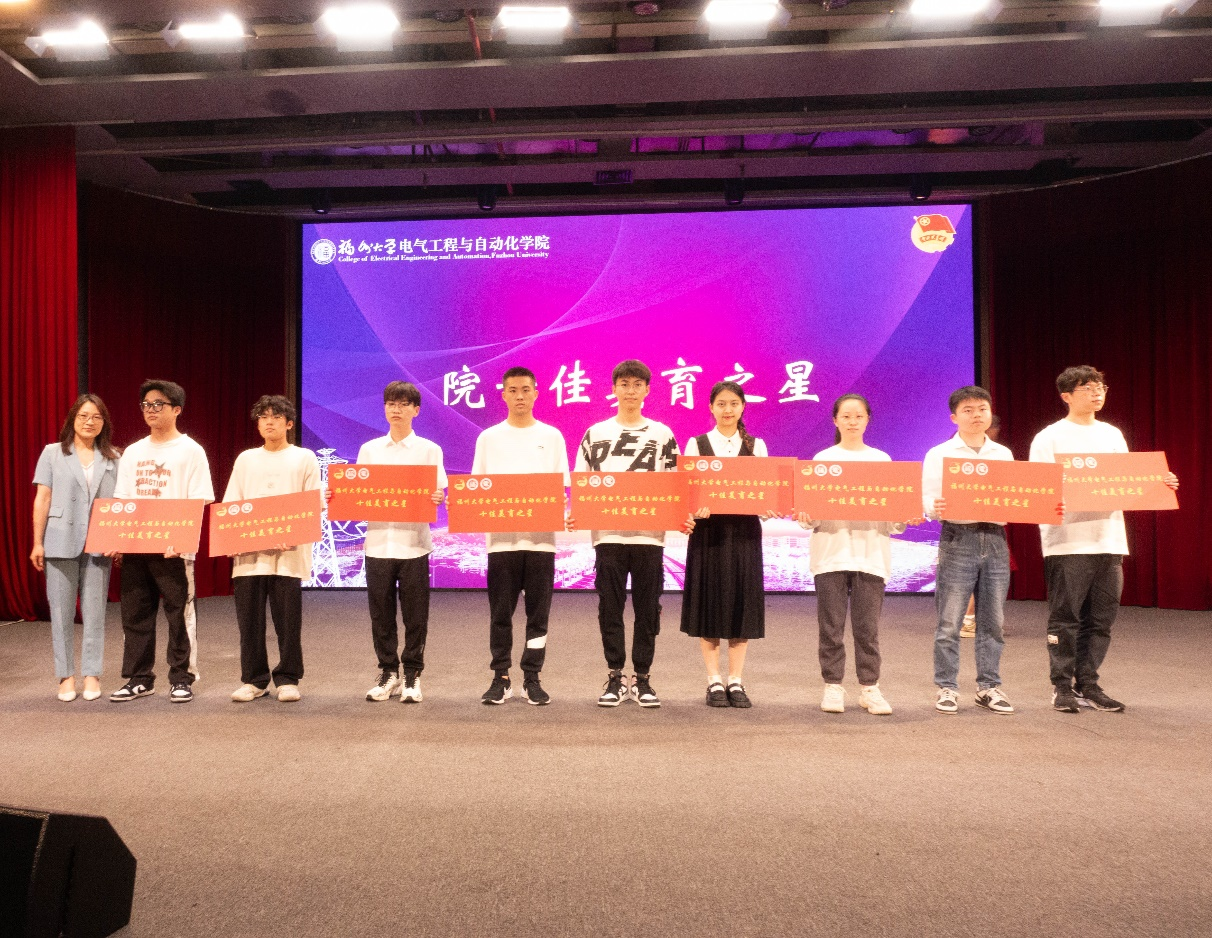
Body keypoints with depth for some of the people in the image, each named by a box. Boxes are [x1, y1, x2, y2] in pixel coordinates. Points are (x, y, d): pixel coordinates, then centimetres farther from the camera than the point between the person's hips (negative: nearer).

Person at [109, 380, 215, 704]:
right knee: (135, 614, 8)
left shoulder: (190, 451, -2)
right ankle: (139, 679, 19)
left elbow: (200, 503, -8)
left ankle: (182, 680, 9)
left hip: (174, 547, -5)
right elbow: (120, 501, 15)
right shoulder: (132, 452, 14)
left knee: (179, 614, -1)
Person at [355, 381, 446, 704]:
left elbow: (438, 495, 0)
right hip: (378, 541, 2)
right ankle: (388, 672, 20)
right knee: (381, 614, 7)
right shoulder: (369, 450, 11)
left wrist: (435, 500, -21)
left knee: (415, 615, 2)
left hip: (413, 543, -2)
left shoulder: (429, 450, 5)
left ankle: (412, 675, 14)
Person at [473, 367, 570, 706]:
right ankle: (501, 678, 14)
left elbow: (562, 487, 8)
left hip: (541, 537, 0)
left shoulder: (552, 437, 8)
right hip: (501, 537, 0)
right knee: (500, 612, 4)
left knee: (538, 613, 4)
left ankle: (532, 678, 14)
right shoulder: (488, 438, 8)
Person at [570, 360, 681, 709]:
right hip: (607, 534, 0)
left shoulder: (662, 435, 7)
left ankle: (642, 679, 16)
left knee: (647, 608, 5)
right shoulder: (595, 434, 8)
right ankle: (615, 678, 16)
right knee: (610, 608, 4)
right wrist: (575, 514, -9)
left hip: (649, 534, 0)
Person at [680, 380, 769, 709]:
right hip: (707, 531, -1)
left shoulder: (756, 446, 9)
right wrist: (696, 509, -22)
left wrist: (768, 508, -17)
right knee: (709, 604, 1)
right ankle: (714, 681, 11)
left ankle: (736, 681, 13)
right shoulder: (696, 444, 5)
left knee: (741, 604, 3)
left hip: (744, 532, 1)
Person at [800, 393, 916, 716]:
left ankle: (870, 687, 13)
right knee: (832, 624, 1)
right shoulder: (823, 459, 8)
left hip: (871, 552, 1)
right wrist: (805, 515, -19)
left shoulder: (882, 460, 13)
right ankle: (833, 687, 12)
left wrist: (907, 518, -10)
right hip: (831, 550, -1)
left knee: (867, 626, 2)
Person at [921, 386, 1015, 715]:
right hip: (958, 538, -3)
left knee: (992, 620, 8)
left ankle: (989, 686, 18)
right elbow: (928, 499, -3)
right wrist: (936, 509, -25)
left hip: (995, 538, 4)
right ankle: (947, 688, 7)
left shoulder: (1003, 454, 16)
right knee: (950, 622, -2)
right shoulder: (939, 455, 4)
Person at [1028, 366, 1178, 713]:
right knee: (1065, 619, -1)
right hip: (1067, 542, -5)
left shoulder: (1113, 435, 17)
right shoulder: (1049, 438, -1)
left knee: (1101, 619, 8)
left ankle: (1088, 685, 17)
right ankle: (1062, 687, 9)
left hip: (1109, 539, 6)